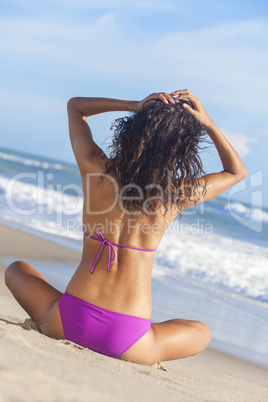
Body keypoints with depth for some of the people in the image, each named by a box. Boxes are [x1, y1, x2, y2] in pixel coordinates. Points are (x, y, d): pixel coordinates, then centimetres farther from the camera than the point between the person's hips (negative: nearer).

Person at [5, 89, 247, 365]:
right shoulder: (179, 193, -4)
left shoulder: (96, 168, -2)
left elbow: (75, 106, 20)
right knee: (202, 332, 30)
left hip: (69, 322, 1)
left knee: (17, 269, 31)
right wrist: (206, 122, 10)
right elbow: (237, 171, 18)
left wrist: (135, 106, 9)